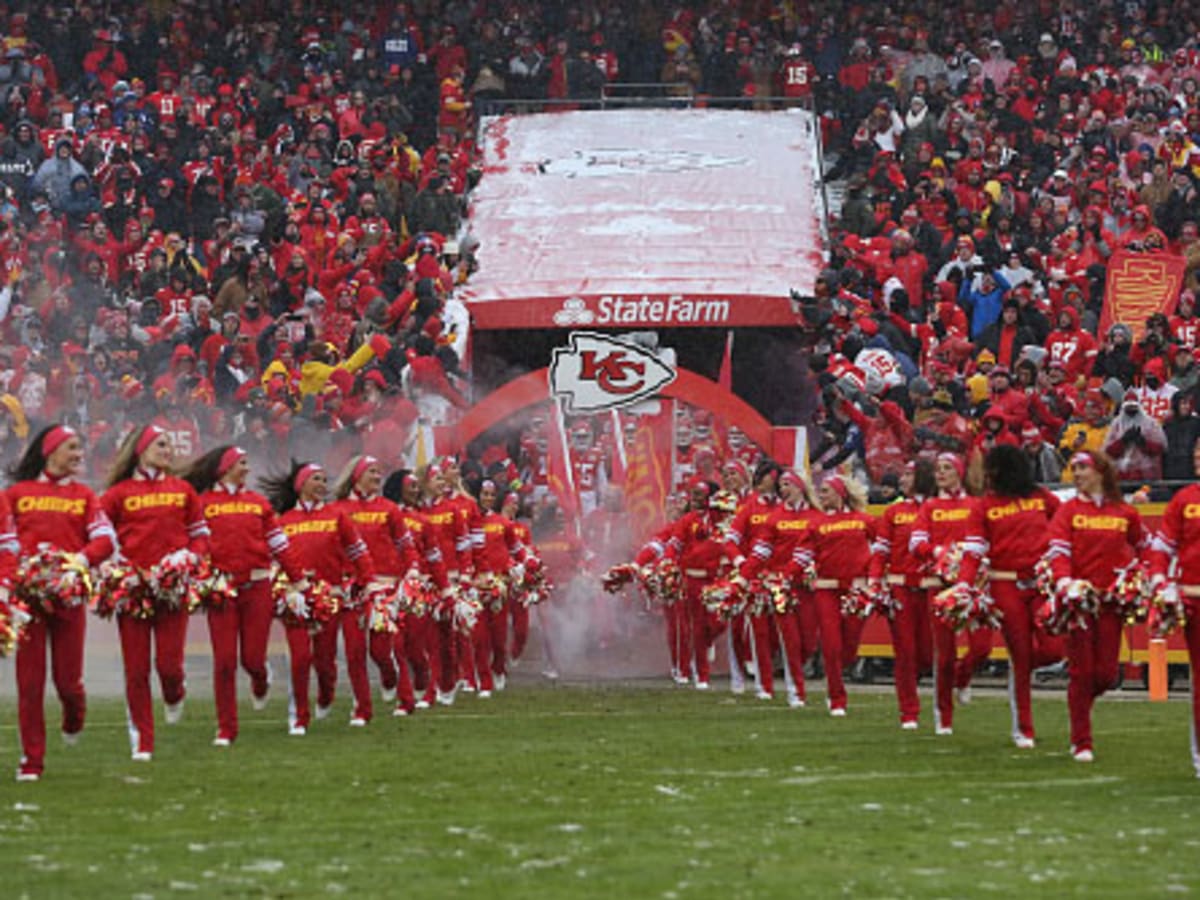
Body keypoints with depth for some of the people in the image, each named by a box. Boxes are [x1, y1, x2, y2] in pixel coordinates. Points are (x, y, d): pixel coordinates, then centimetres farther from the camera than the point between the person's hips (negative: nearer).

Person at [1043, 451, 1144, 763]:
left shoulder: (1126, 513, 8)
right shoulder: (1068, 511, 2)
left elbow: (1143, 548, 23)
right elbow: (1058, 550, -10)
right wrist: (1063, 581, -28)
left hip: (1111, 599, 2)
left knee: (1106, 673, -2)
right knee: (1082, 672, -3)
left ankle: (1079, 704, 31)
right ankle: (1082, 744, 5)